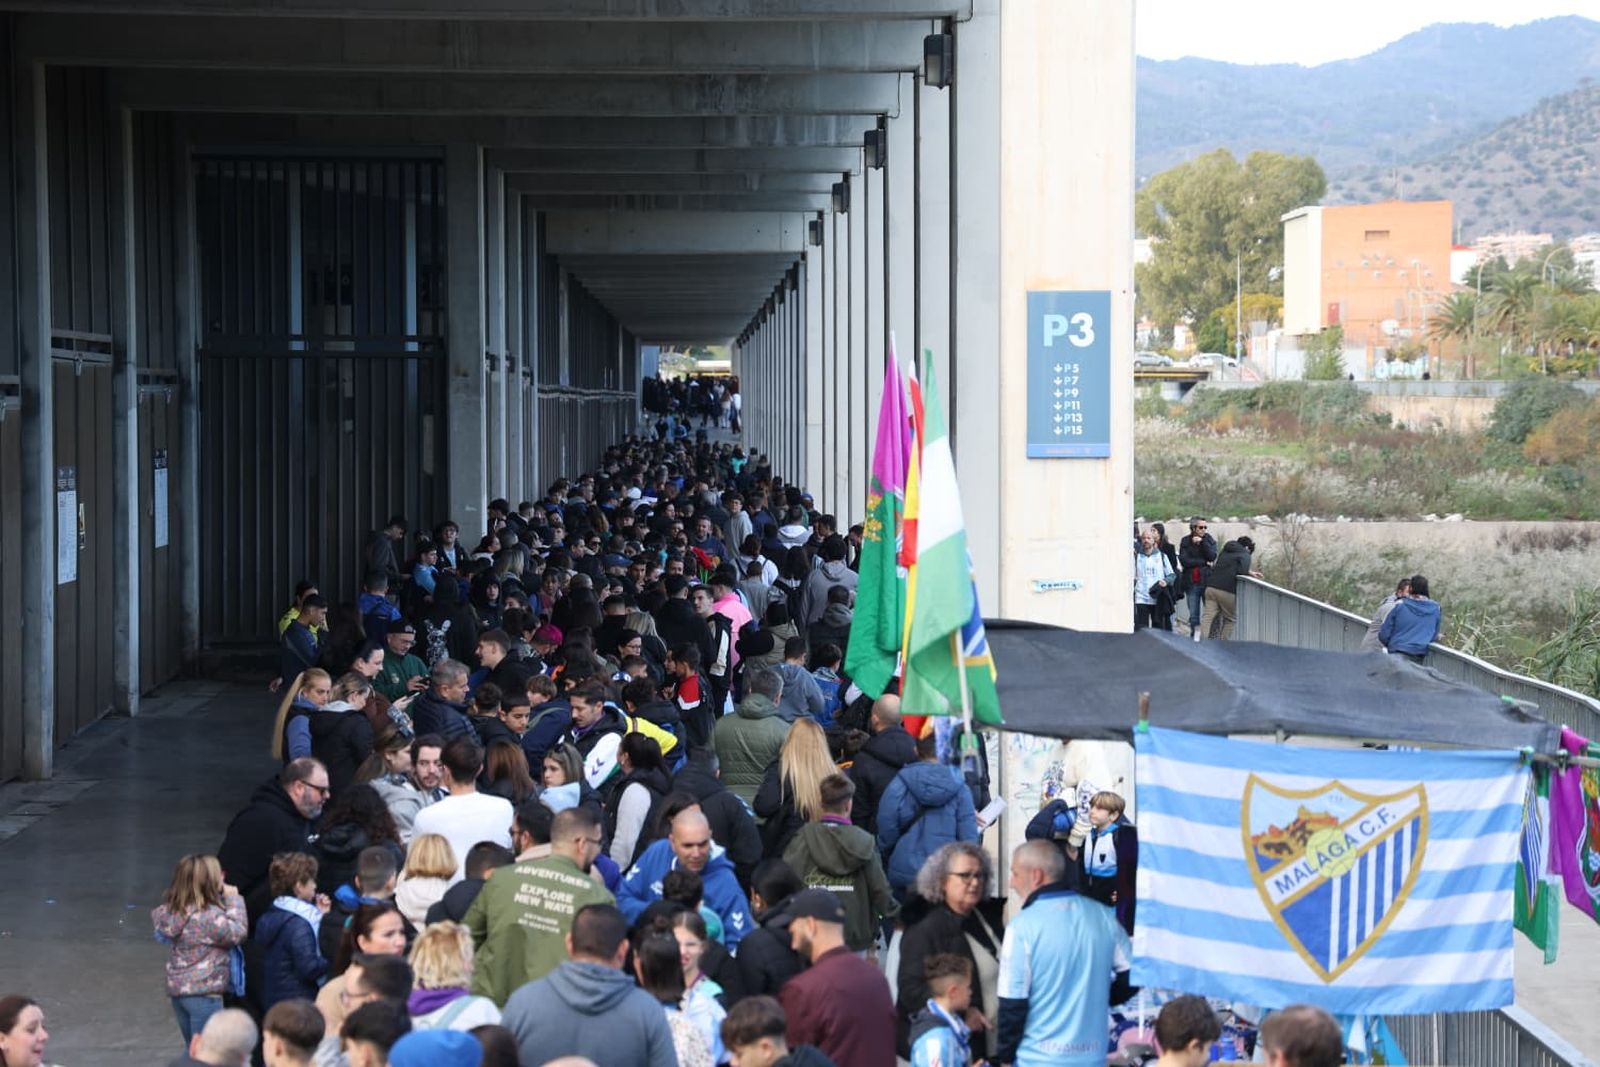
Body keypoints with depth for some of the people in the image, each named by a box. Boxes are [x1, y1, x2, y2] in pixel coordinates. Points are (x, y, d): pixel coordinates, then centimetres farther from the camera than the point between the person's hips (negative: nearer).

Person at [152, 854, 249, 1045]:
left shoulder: (174, 910, 3)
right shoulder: (209, 915, -21)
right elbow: (238, 933, -16)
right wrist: (233, 899, -6)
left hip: (177, 988, 8)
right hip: (204, 992, -8)